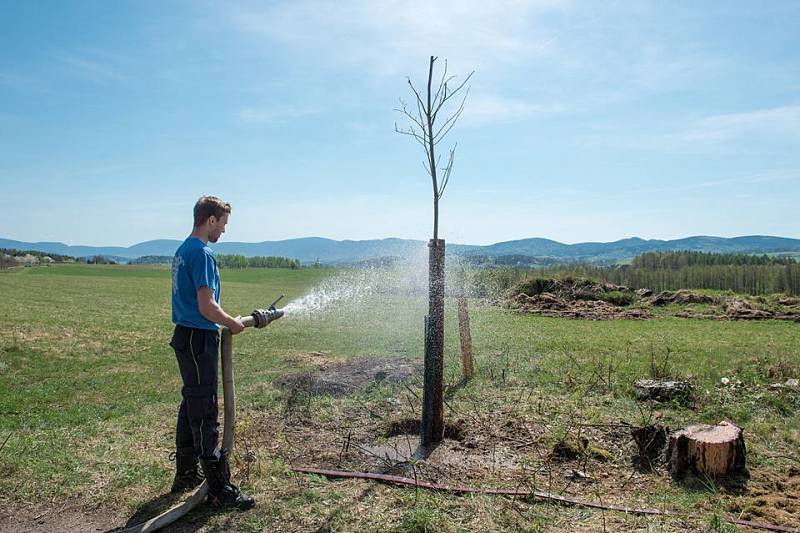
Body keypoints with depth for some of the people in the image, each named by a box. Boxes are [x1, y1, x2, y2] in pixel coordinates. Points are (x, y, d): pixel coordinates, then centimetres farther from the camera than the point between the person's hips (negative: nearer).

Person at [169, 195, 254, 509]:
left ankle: (185, 475, 31)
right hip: (199, 340, -10)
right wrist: (233, 324, -7)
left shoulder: (183, 250, 13)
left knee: (191, 406, 18)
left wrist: (225, 322, 16)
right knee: (205, 414, -4)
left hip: (187, 337, 10)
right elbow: (207, 308, -22)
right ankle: (219, 489, 5)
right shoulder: (202, 254, -18)